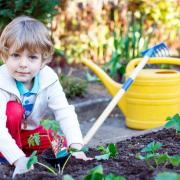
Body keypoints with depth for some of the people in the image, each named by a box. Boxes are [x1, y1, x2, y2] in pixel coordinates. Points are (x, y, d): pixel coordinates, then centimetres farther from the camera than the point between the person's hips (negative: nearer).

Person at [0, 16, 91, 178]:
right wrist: (18, 159, -55)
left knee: (64, 146, -15)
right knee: (14, 110, -32)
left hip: (30, 132, 4)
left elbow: (65, 113, -24)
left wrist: (75, 146, -39)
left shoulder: (49, 79, -21)